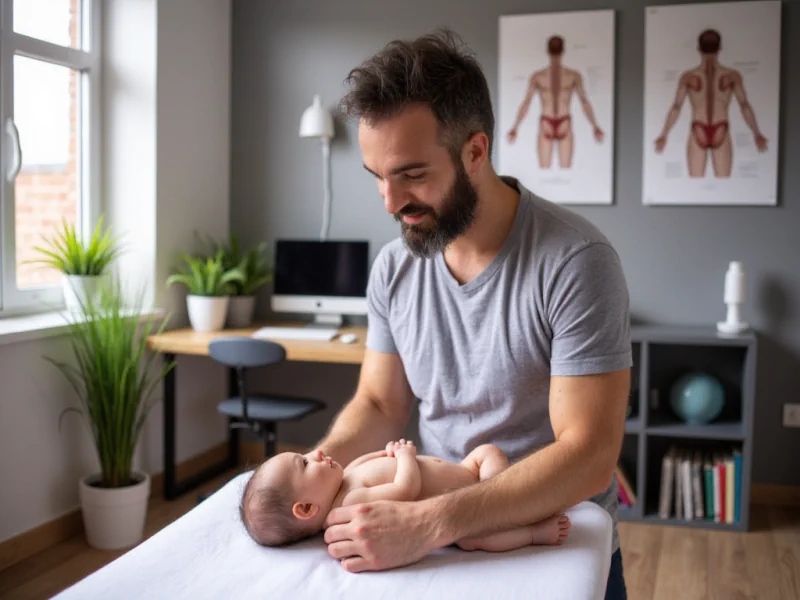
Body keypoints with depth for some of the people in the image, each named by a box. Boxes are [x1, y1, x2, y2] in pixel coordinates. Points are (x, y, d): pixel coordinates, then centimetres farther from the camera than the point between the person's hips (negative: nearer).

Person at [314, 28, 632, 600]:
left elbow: (588, 456, -21)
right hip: (432, 538, 3)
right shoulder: (393, 266, 0)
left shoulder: (575, 261, -18)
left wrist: (429, 523, -31)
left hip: (560, 547, -2)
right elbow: (378, 405, 8)